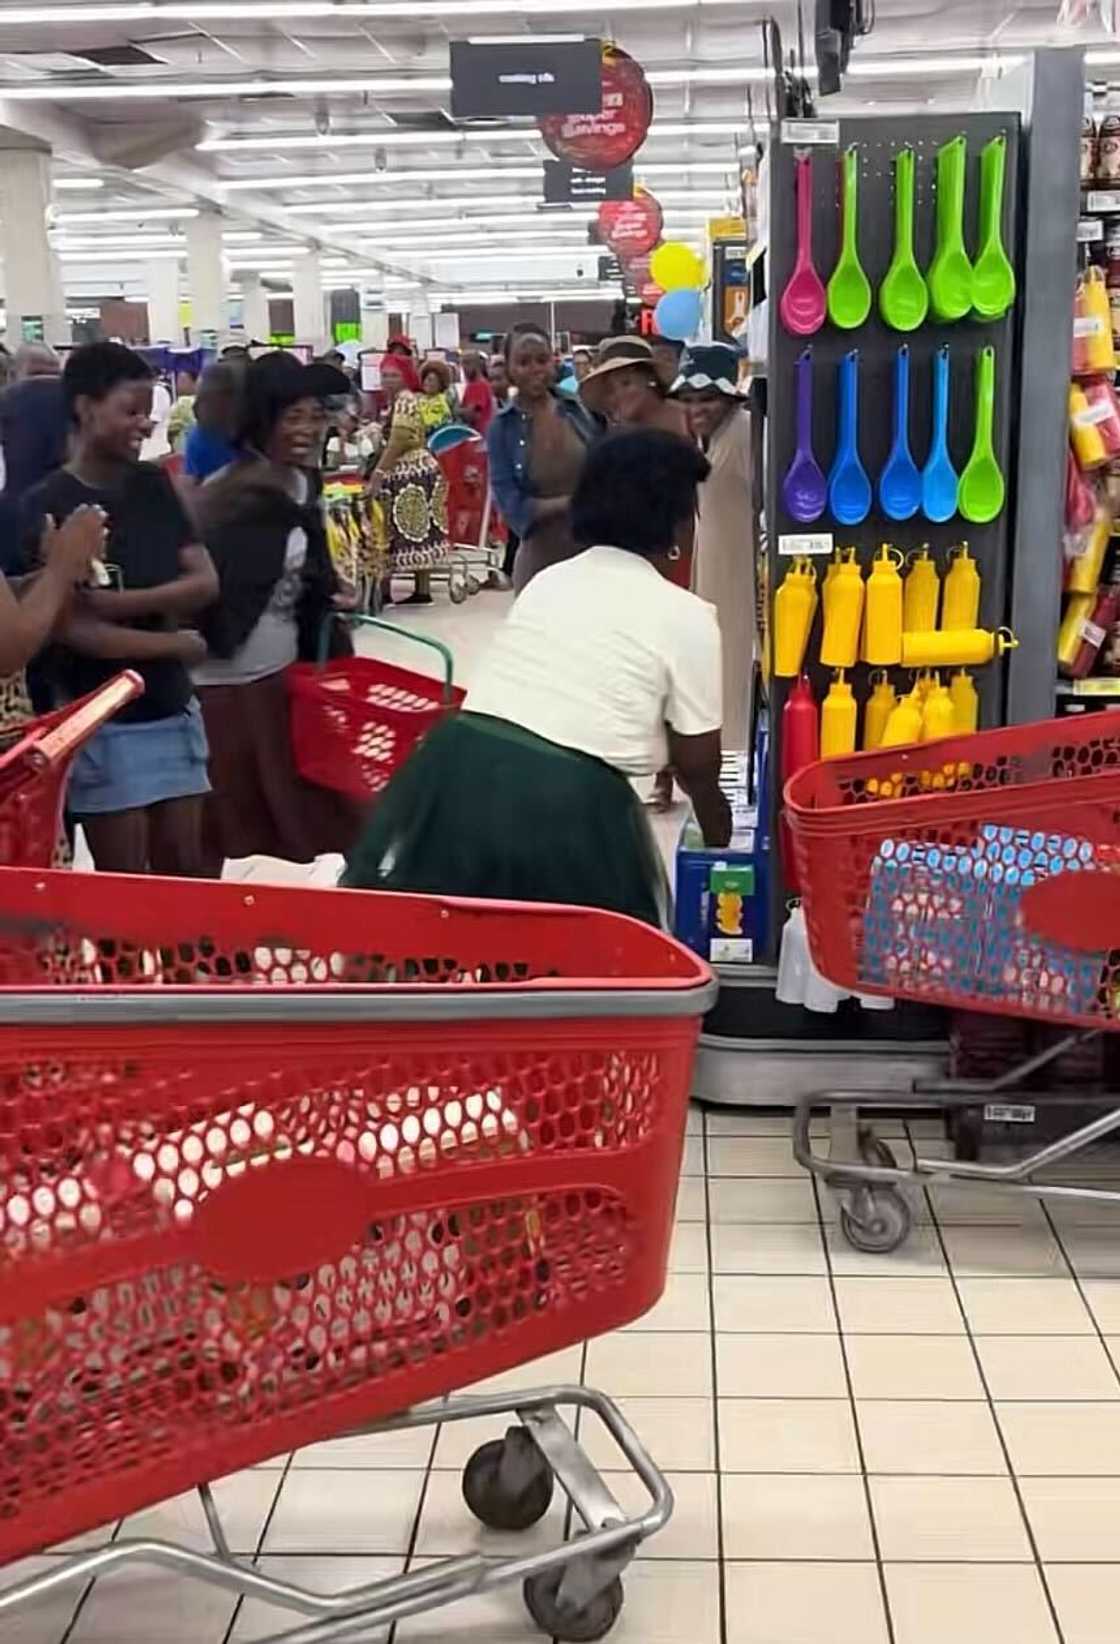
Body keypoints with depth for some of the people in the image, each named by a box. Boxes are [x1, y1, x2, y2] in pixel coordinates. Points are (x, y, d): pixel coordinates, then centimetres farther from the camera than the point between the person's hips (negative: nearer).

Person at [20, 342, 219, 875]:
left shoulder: (152, 485, 6)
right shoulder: (47, 506, -12)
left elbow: (206, 583, -1)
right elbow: (75, 628, -17)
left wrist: (120, 602, -15)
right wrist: (177, 643, -8)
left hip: (174, 712, 5)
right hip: (104, 726, -5)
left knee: (185, 872, 10)